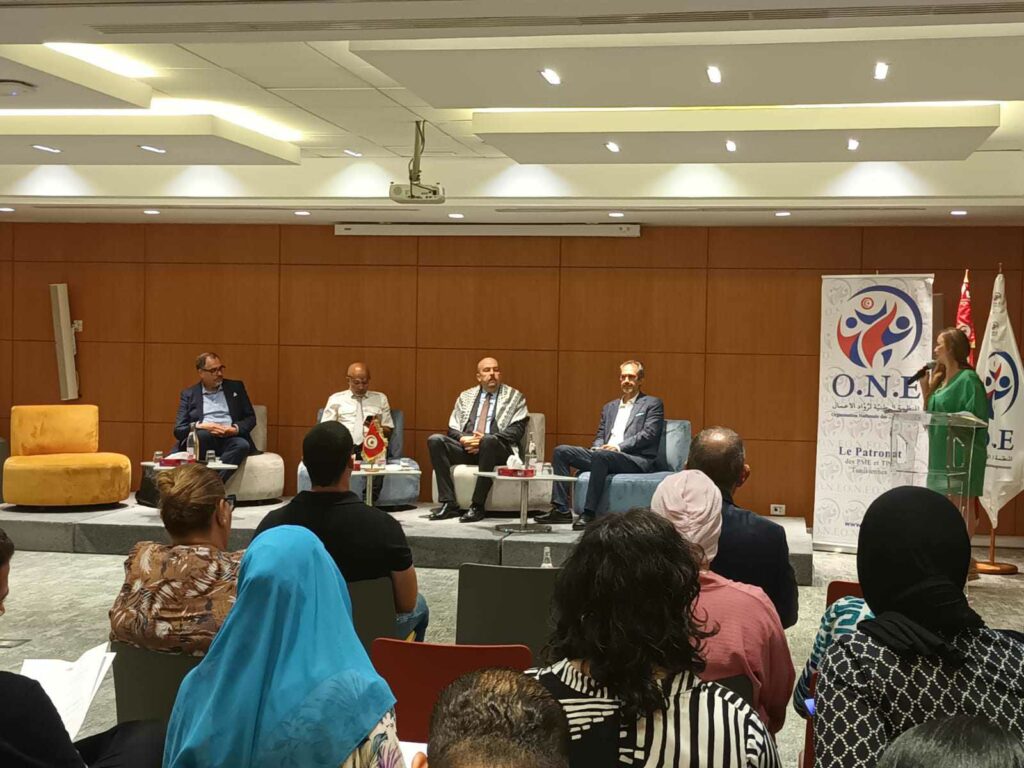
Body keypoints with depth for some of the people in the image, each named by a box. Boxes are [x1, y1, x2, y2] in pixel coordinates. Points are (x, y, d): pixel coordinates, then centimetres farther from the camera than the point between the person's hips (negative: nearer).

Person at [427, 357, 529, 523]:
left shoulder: (515, 397, 11)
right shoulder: (465, 397, 20)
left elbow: (517, 430, -2)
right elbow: (452, 428, 14)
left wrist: (485, 439, -15)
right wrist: (463, 438, -11)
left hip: (497, 448, -4)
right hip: (466, 446, 4)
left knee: (489, 440, -39)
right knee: (435, 440, -22)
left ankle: (477, 506, -32)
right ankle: (449, 504, -23)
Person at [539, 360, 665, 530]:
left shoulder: (652, 404, 7)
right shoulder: (609, 407, 25)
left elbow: (649, 434, -6)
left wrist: (619, 447, -15)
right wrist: (597, 447, -3)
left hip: (637, 460, -6)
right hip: (603, 457, 6)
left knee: (601, 456, -37)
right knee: (561, 451, -9)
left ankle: (589, 514, -34)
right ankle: (561, 509, -15)